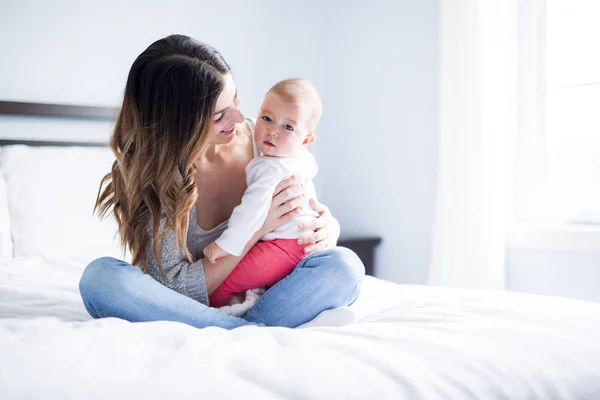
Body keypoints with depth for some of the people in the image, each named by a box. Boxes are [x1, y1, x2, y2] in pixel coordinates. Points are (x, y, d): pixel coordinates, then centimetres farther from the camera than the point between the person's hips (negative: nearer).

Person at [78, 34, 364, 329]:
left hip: (259, 299, 2)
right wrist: (257, 227, -25)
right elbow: (176, 289, -18)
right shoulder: (154, 175, -18)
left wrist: (327, 226, -17)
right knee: (100, 276, -30)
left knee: (344, 264, -22)